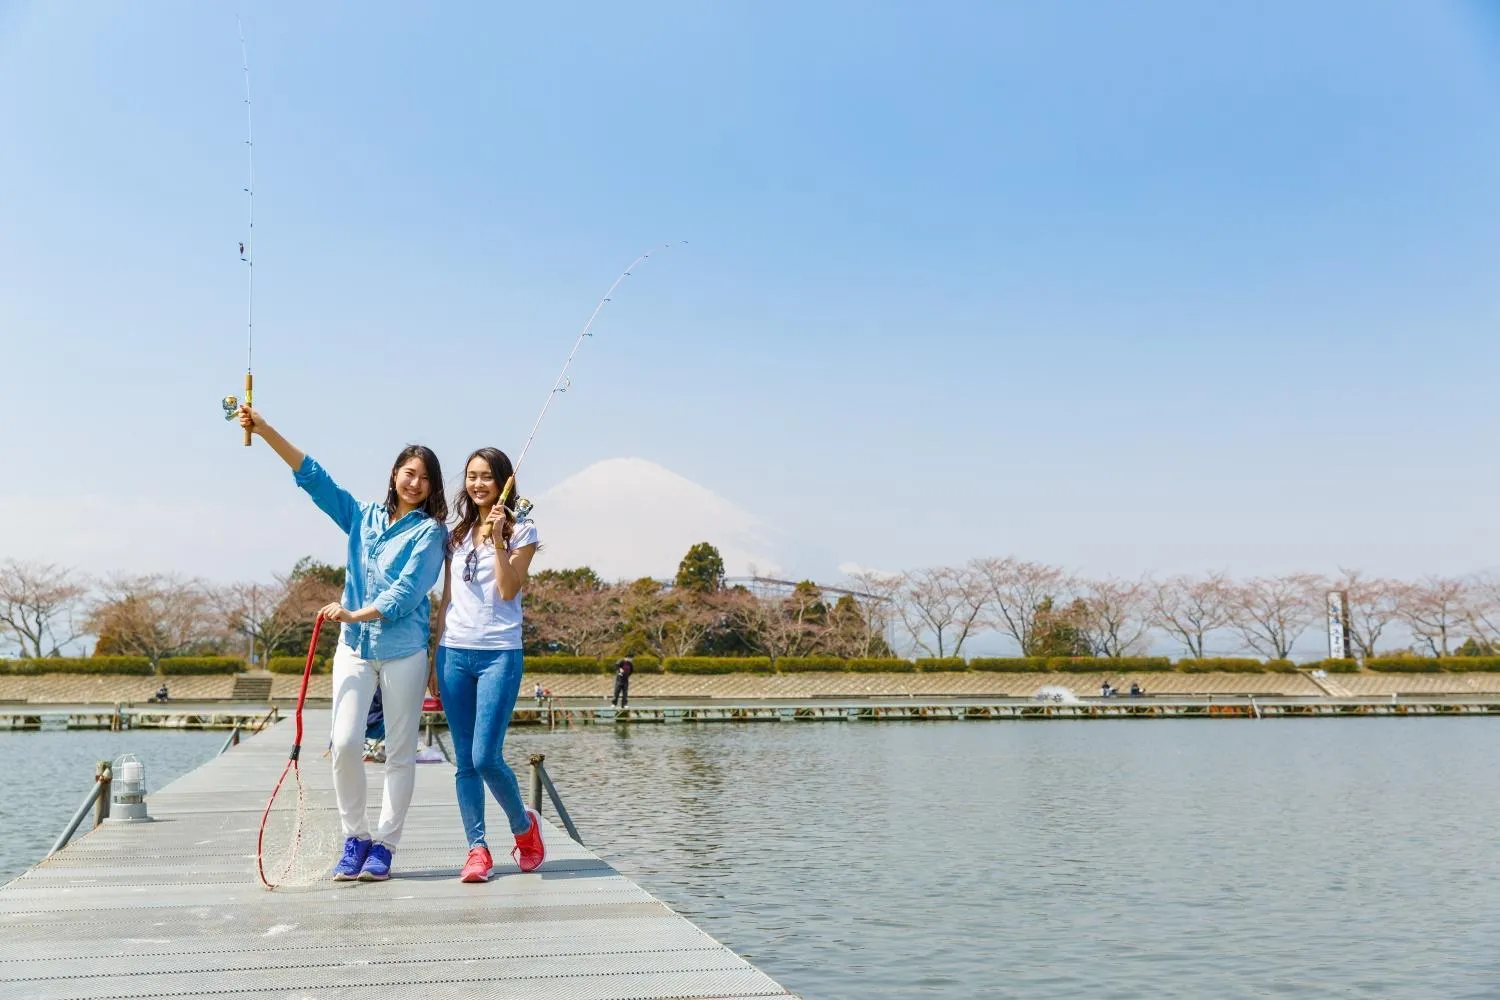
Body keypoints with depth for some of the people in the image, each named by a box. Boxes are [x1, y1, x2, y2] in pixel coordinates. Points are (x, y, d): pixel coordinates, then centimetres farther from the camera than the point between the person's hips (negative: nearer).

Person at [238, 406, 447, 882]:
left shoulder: (430, 531, -2)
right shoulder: (363, 517, 11)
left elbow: (407, 591, -13)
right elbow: (313, 476, 8)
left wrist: (357, 614, -25)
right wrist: (266, 431, 2)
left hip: (403, 651, -3)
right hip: (354, 647, 3)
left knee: (400, 752, 2)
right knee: (345, 743, -6)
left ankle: (382, 845, 14)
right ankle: (355, 838, 11)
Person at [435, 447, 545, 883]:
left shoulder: (522, 531, 2)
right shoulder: (456, 535, 15)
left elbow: (508, 590, -9)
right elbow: (446, 598, 16)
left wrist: (498, 539, -14)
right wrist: (435, 656, 13)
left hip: (499, 654, -4)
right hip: (455, 652, 4)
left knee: (486, 757, -11)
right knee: (465, 761, 3)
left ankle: (524, 825, 14)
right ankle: (477, 849, 10)